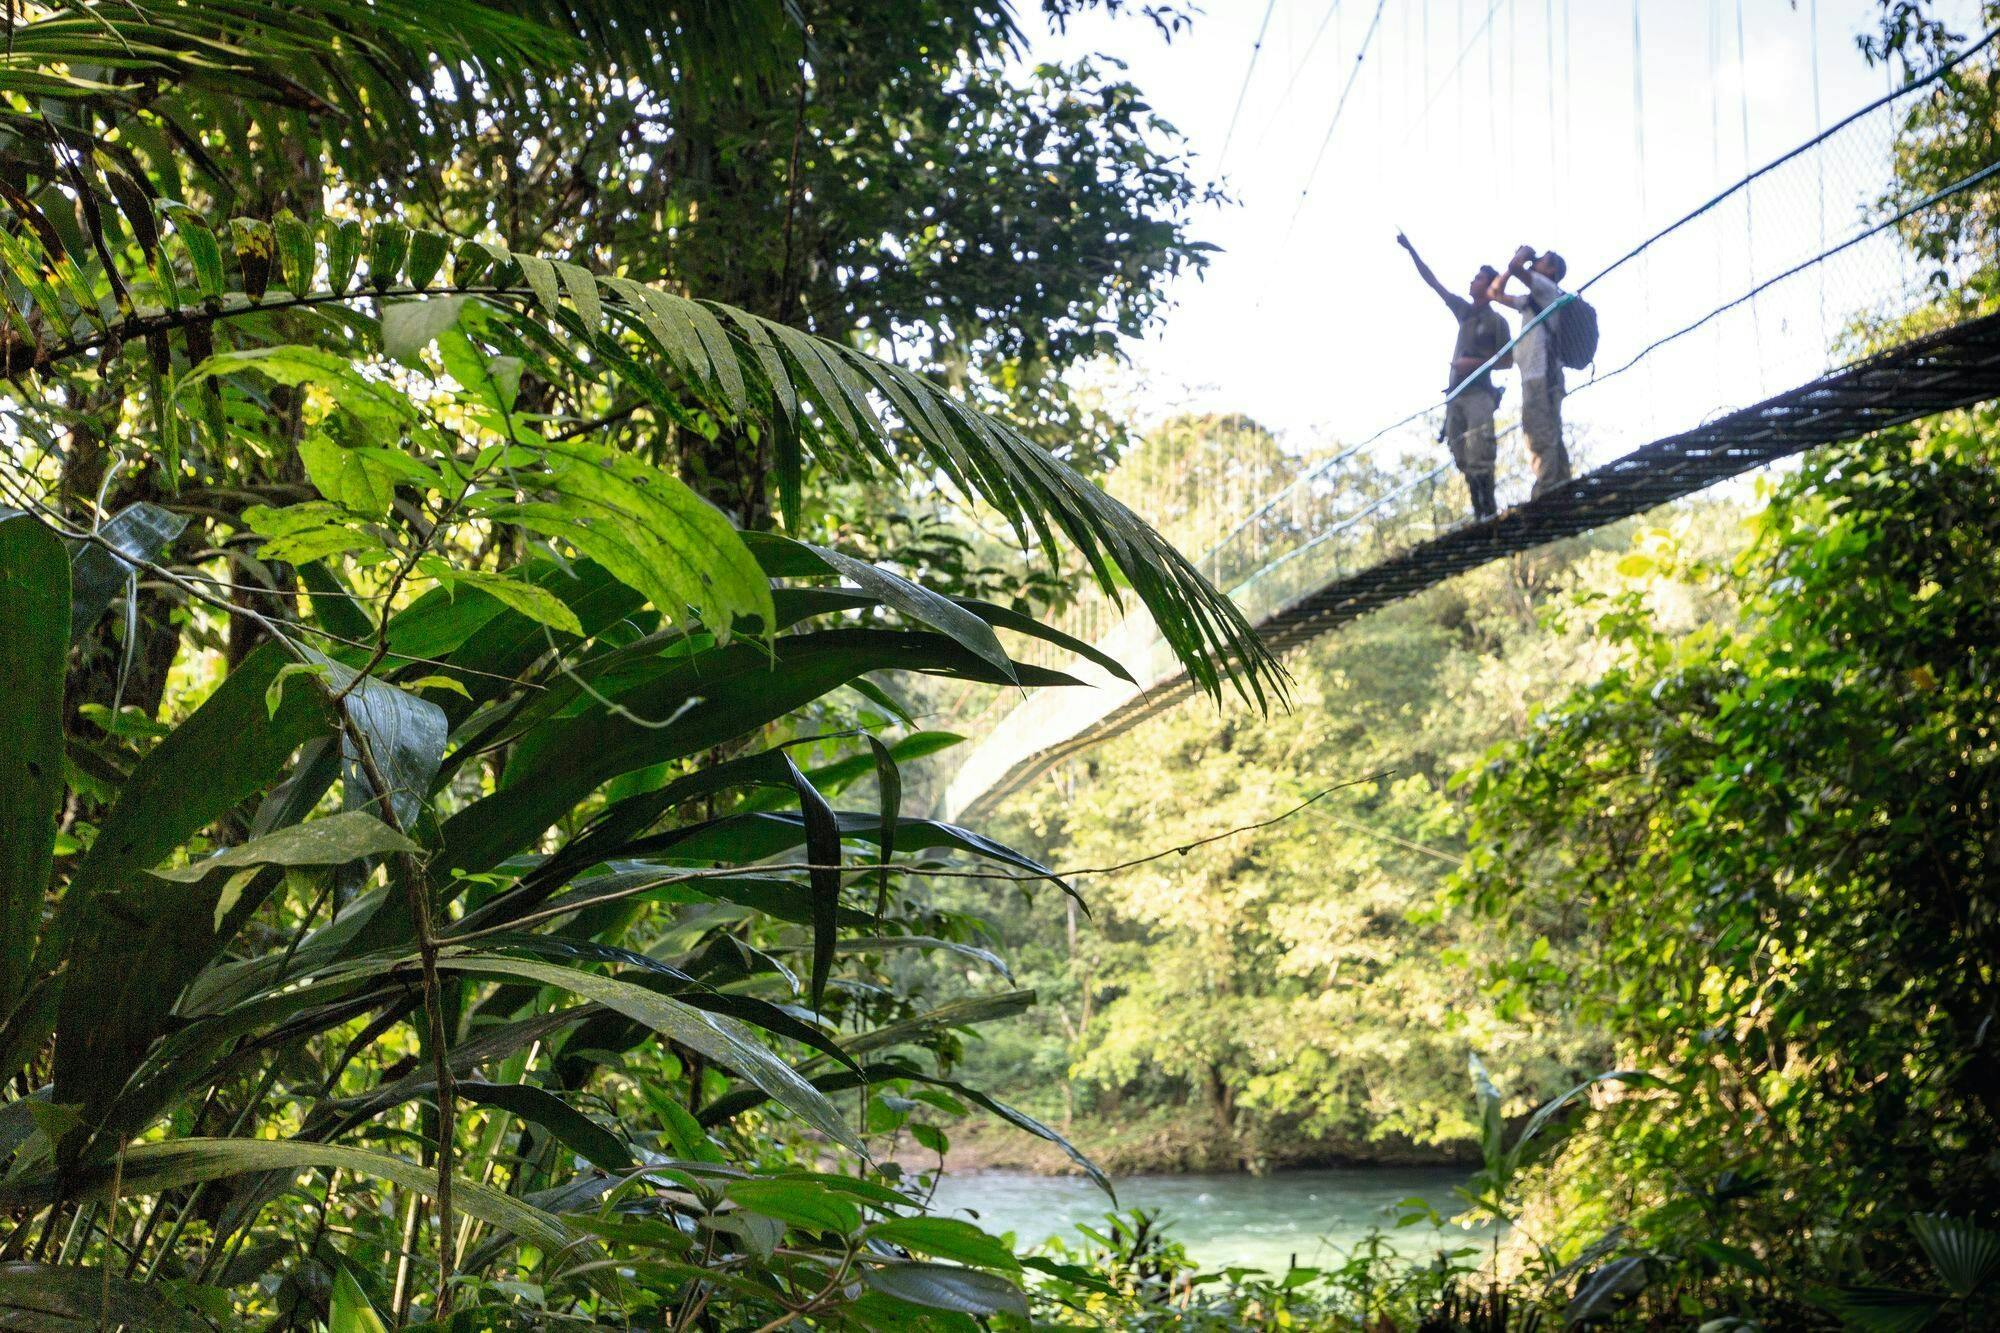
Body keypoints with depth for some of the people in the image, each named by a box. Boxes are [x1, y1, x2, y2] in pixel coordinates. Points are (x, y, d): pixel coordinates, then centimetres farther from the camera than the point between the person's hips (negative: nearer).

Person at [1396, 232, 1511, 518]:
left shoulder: (1497, 321, 1)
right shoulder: (1463, 310, 16)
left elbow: (1507, 361, 1)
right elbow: (1431, 281, 18)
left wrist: (1475, 363, -13)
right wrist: (1410, 249, 15)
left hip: (1478, 394, -6)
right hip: (1456, 394, 6)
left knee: (1479, 457, -16)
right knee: (1463, 460, -1)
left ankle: (1489, 511, -17)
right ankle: (1479, 514, 0)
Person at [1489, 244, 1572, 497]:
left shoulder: (1548, 289, 1)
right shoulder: (1532, 298, 27)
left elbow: (1515, 268, -13)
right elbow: (1497, 292, 35)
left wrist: (1522, 256, 8)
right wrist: (1522, 258, 29)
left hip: (1542, 374, -10)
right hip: (1536, 376, 10)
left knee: (1541, 439, -17)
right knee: (1550, 438, 7)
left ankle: (1546, 497, -23)